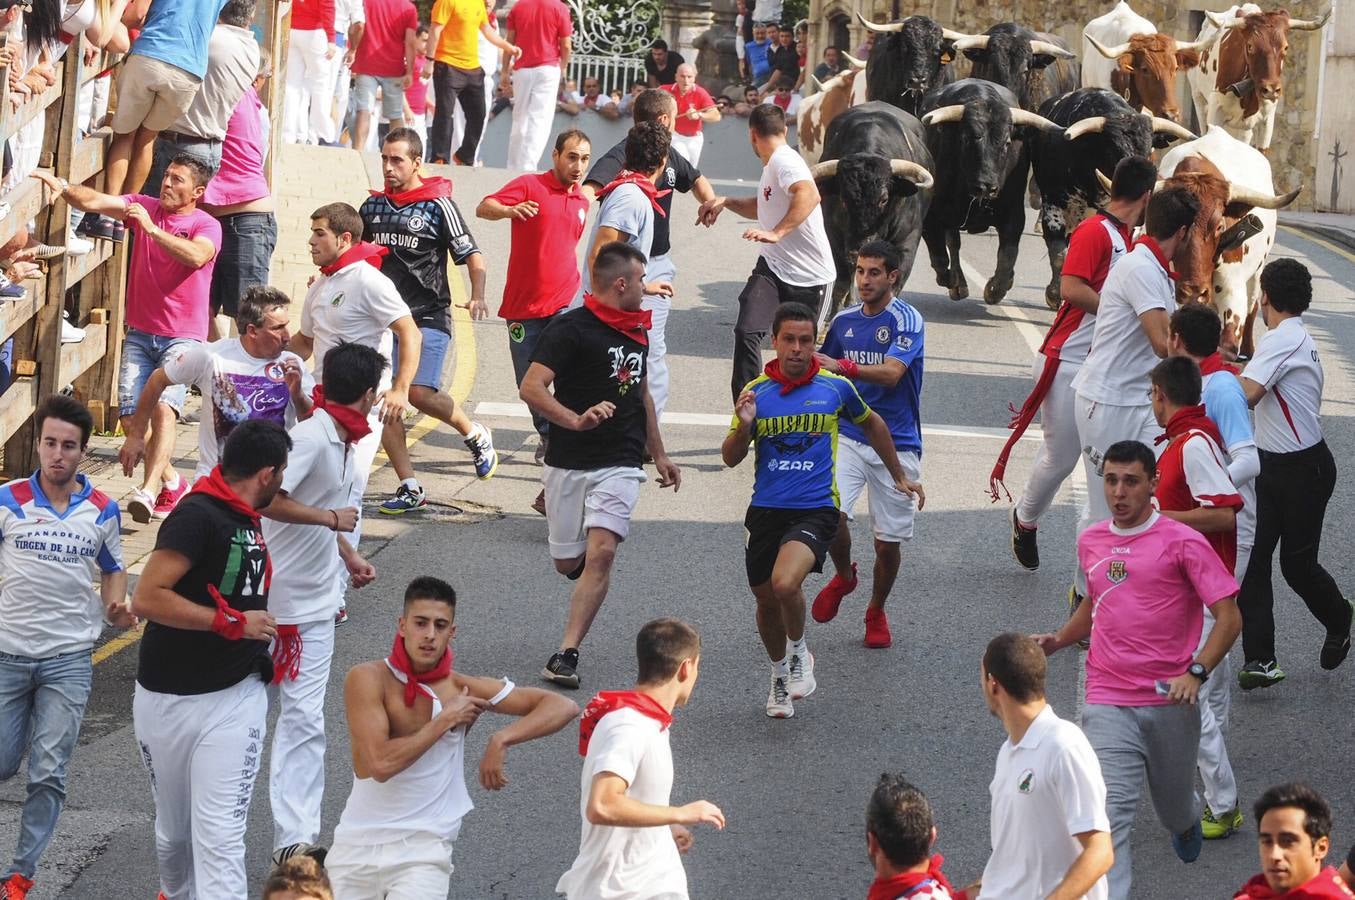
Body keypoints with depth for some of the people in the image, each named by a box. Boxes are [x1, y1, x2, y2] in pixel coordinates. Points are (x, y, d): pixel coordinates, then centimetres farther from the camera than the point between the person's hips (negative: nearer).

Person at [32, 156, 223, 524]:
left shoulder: (206, 225, -4)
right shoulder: (145, 206, 7)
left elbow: (196, 256, -26)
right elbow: (94, 201, -4)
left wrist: (152, 229, -30)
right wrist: (62, 186, -22)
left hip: (182, 337, -4)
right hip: (140, 333, 4)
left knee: (164, 408, -24)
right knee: (130, 416, -3)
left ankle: (147, 492, -33)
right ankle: (171, 483, 18)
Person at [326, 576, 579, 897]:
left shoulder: (463, 689, -2)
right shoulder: (367, 679, -9)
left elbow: (563, 708, -4)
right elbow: (380, 763, -20)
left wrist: (502, 739, -19)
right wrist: (445, 722, -13)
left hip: (423, 849, 0)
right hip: (357, 845, 0)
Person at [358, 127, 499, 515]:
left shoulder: (438, 206, -4)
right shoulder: (373, 206, 11)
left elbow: (472, 256, -4)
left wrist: (478, 296, -21)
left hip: (428, 316, -5)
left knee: (420, 393, -20)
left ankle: (475, 435, 10)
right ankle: (410, 488, 5)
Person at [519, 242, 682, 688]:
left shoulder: (637, 331, 13)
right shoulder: (570, 328, -10)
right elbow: (531, 388, -20)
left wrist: (658, 454, 31)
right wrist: (576, 420, -34)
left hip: (620, 464, 3)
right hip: (569, 463, -3)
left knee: (601, 552, -17)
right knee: (568, 562, 5)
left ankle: (566, 654, -17)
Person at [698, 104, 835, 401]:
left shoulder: (784, 160, -16)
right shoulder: (772, 165, 15)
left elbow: (809, 195, -36)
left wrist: (776, 233, -44)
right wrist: (725, 202, 17)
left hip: (809, 276, -7)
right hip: (772, 267, 7)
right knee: (746, 331, -15)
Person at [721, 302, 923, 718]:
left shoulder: (835, 387, -1)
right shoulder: (756, 392, 1)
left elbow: (871, 423, 19)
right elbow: (730, 458, 2)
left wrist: (899, 475, 25)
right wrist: (744, 425, -19)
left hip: (816, 509, -3)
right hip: (765, 511, 3)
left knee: (785, 584, -27)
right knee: (766, 600, 13)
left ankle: (798, 652, 2)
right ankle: (780, 674, 40)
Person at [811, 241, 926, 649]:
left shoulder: (907, 320, -9)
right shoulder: (843, 321, 8)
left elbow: (891, 373, -25)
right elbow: (825, 377, 24)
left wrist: (842, 366, -38)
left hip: (896, 443, -3)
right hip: (848, 436, 3)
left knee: (888, 540, 2)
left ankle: (876, 611, 28)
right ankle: (843, 576, 10)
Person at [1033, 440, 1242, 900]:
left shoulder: (1183, 542, -6)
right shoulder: (1091, 542, 10)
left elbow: (1229, 616, -8)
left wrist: (1196, 673, -21)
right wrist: (1058, 640, 12)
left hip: (1170, 702, -2)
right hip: (1109, 706, 2)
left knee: (1174, 806, 19)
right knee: (1108, 816, -14)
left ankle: (1187, 820, 56)